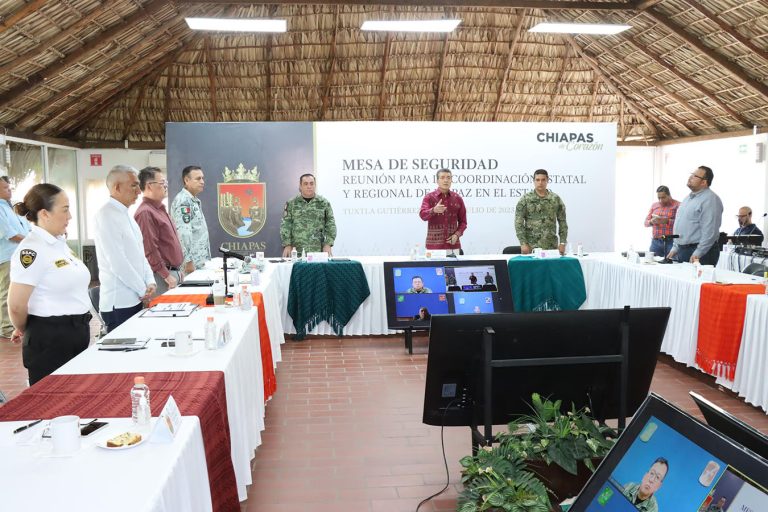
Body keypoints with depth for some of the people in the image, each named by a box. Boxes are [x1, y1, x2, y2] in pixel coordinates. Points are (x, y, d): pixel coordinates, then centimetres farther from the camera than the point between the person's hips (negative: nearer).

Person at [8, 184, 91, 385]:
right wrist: (23, 331, 0)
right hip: (50, 339, -8)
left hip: (77, 333, 8)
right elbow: (17, 306, -18)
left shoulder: (60, 243, 9)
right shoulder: (32, 250, -18)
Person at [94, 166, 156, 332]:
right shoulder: (107, 215, -14)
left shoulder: (125, 214, 15)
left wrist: (149, 281, 3)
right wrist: (142, 289, -11)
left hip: (135, 299, 8)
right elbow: (117, 261, -20)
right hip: (119, 304, -8)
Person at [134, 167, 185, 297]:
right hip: (161, 276, -9)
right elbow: (149, 250, -21)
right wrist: (166, 275, -18)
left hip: (172, 272, 10)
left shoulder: (160, 209, 17)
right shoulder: (145, 213, -15)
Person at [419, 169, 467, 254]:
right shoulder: (429, 197, 1)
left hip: (453, 244, 2)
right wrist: (434, 210, -36)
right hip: (434, 245, -2)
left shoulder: (457, 198, 9)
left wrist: (457, 234, -5)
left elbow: (462, 221, 13)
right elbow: (423, 215, -16)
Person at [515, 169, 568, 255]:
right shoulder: (525, 199, 1)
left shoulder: (556, 199, 8)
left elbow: (562, 222, 10)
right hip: (532, 247, -2)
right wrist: (523, 243, -10)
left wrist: (562, 243, 2)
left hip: (551, 246, 2)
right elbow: (519, 223, -2)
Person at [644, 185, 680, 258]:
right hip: (656, 241, 4)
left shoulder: (677, 205, 1)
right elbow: (646, 223, 16)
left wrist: (667, 221, -22)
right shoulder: (654, 205, 17)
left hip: (671, 241, -4)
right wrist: (651, 222, -6)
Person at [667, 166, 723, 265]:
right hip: (681, 250, 9)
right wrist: (675, 248, 17)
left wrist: (698, 254, -21)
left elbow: (710, 231, -19)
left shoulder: (710, 199, -11)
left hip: (699, 253, -8)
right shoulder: (688, 198, 18)